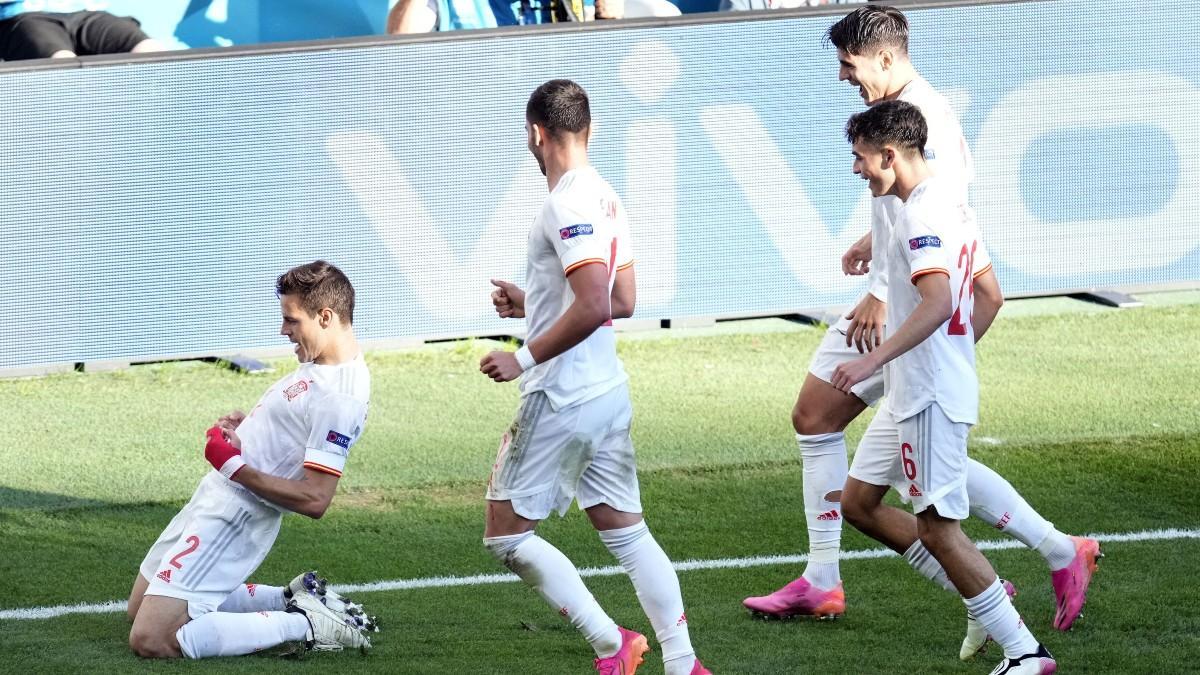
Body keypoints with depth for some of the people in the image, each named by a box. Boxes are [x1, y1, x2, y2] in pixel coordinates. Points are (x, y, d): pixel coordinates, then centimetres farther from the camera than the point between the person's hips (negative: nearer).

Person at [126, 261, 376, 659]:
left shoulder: (338, 396, -24)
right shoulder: (324, 367, 8)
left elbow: (313, 499, -27)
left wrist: (234, 466, -20)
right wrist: (244, 427, 7)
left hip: (233, 517, -11)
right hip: (213, 496, 11)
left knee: (151, 640, -19)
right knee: (140, 608, 23)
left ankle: (303, 625, -8)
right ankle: (294, 600, 17)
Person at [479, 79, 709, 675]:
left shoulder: (568, 205, -18)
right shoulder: (604, 198, 11)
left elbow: (594, 306, -26)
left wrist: (525, 358, -19)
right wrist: (532, 305, 23)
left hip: (562, 397, -9)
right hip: (607, 389, 9)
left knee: (506, 534, -1)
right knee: (626, 532, 12)